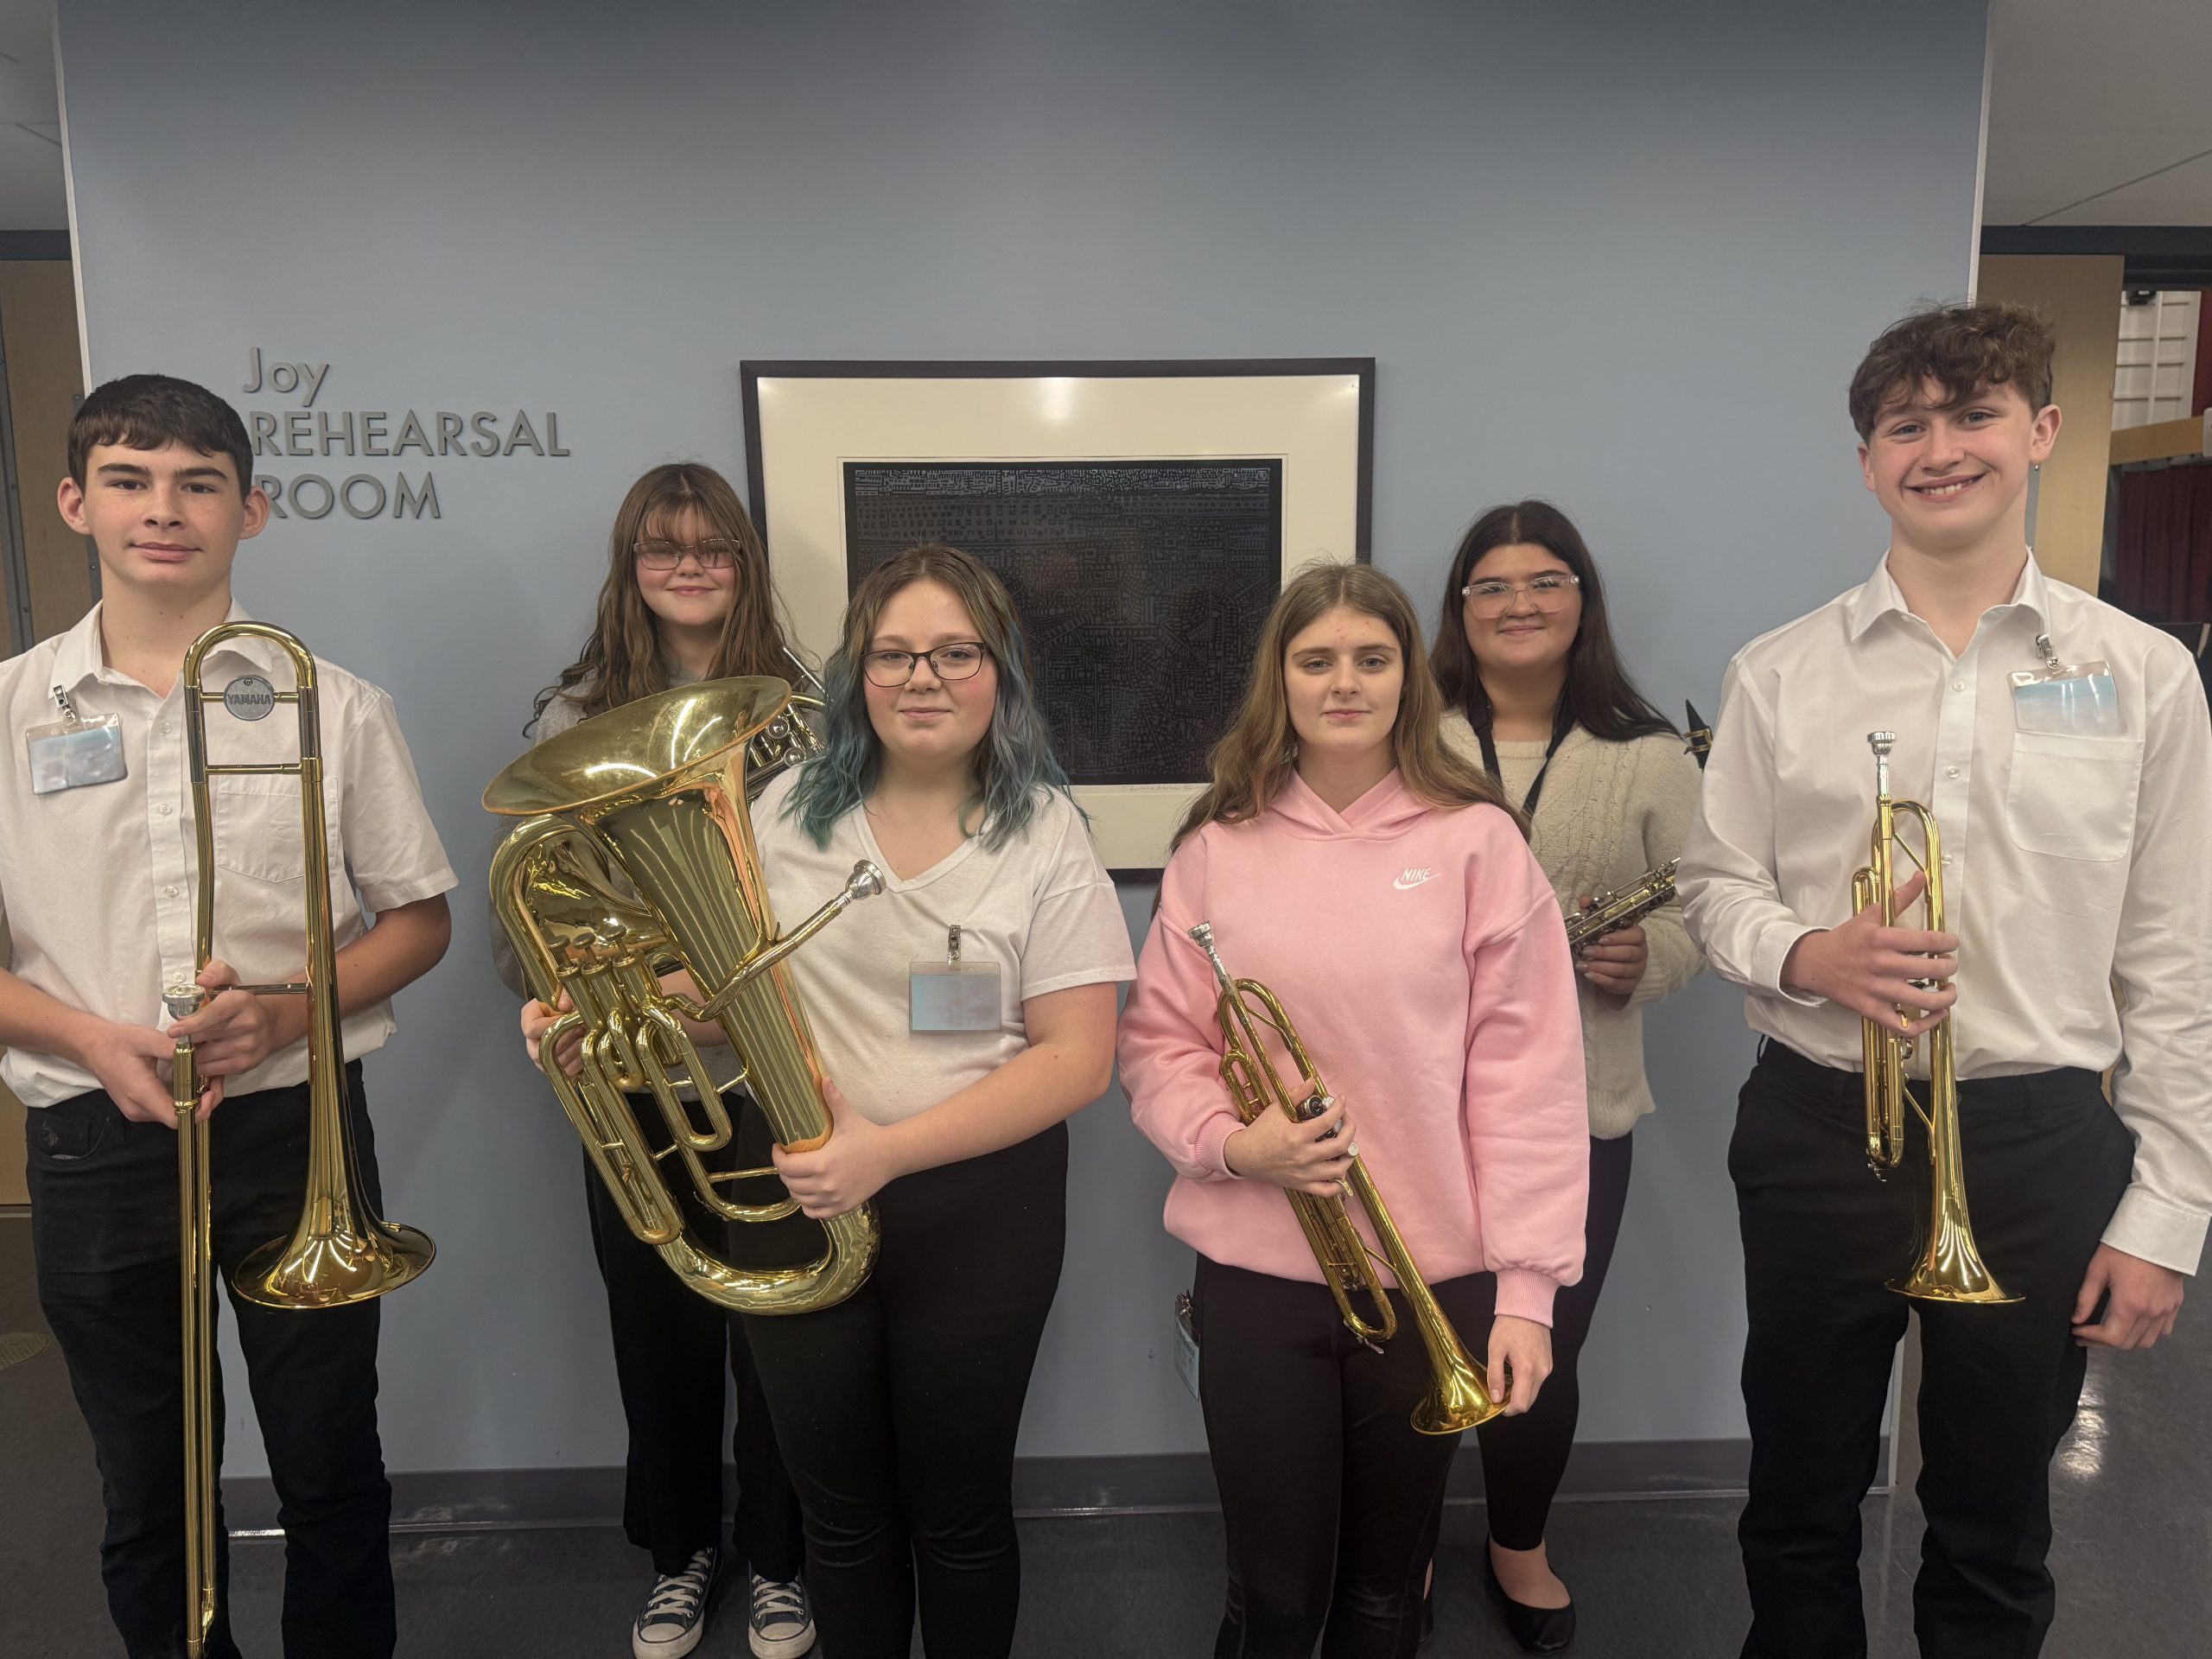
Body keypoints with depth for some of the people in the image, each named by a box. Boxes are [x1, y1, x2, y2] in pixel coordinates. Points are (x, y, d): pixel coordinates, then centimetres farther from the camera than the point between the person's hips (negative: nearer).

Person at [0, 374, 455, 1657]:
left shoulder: (334, 705, -2)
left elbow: (420, 917, 2)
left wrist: (290, 1012, -14)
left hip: (295, 1127, -1)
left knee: (333, 1476, 12)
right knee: (149, 1491, 17)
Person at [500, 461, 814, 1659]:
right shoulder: (574, 716, 2)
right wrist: (555, 1001, -14)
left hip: (766, 1075, -1)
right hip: (628, 1082, 2)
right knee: (656, 1330, 15)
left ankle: (775, 1557, 34)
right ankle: (680, 1551, 39)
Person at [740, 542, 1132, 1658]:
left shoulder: (1044, 833, -9)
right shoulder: (786, 814, 0)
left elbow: (1077, 1059, -13)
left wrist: (891, 1149, -22)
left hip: (978, 1204, -2)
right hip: (803, 1196, 2)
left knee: (958, 1510, 17)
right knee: (841, 1510, 18)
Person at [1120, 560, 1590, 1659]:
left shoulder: (1476, 841, -5)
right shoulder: (1219, 847, 0)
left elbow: (1527, 1072, -6)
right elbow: (1158, 1041, 4)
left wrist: (1526, 1283, -9)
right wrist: (1227, 1137, -15)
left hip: (1434, 1276, 0)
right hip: (1255, 1272, 1)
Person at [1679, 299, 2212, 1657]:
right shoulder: (1780, 675, 0)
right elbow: (1716, 884, 5)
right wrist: (1804, 954, -17)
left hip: (2039, 1139, 0)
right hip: (1820, 1127, 1)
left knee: (1996, 1527, 17)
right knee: (1801, 1506, 17)